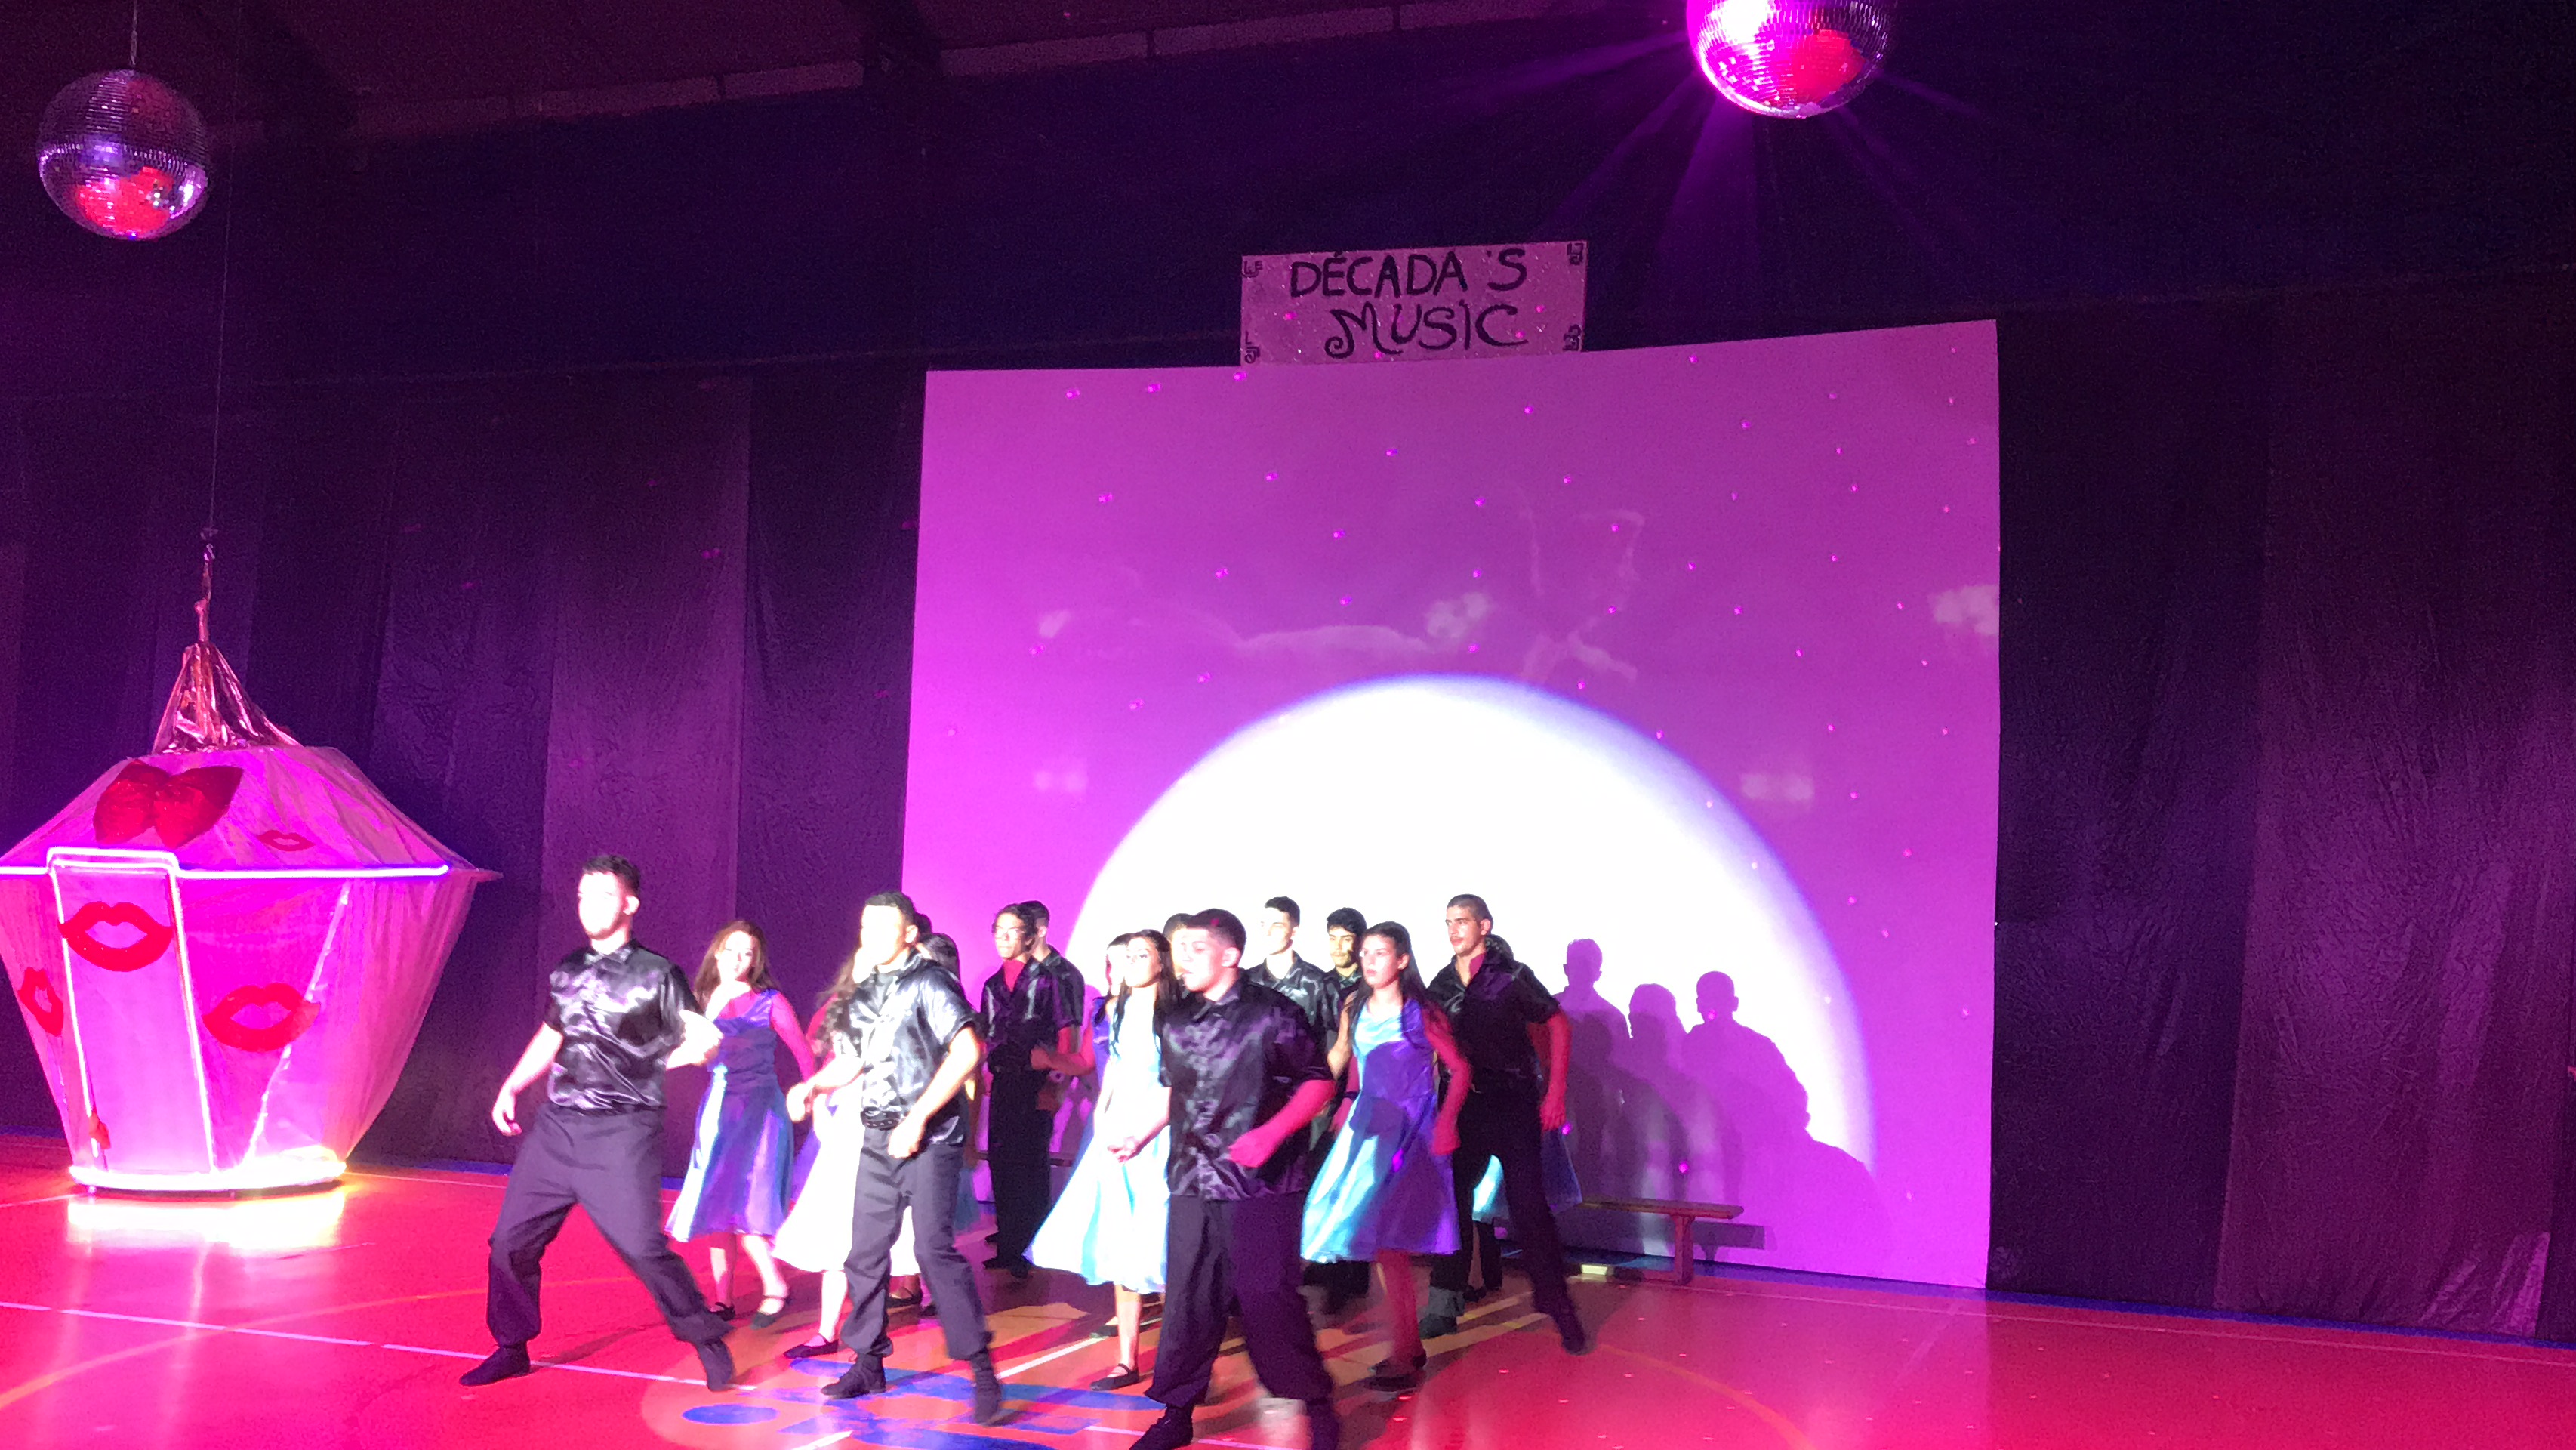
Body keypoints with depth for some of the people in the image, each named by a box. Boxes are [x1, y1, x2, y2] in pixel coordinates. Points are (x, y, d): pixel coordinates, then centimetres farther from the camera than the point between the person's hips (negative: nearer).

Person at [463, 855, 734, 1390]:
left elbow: (704, 1040, -4)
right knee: (511, 1240, 6)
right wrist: (510, 1088, 17)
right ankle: (511, 1348, 26)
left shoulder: (656, 975, -5)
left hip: (621, 1131, -6)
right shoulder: (566, 971, 11)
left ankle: (708, 1341, 5)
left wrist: (646, 1066, -4)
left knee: (641, 1245, -13)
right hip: (556, 1126, 6)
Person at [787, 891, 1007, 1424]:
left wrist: (917, 1120, -19)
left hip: (929, 1136, -7)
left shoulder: (929, 982, -7)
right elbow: (851, 1061, 25)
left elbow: (967, 1051, -18)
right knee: (865, 1251, 9)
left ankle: (982, 1369, -8)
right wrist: (812, 1086, 3)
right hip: (878, 1139, 7)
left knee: (934, 1246, -15)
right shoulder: (862, 995, 14)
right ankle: (868, 1362, 23)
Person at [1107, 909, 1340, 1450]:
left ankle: (1317, 1406, 12)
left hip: (1261, 1182, -5)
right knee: (1187, 1298, 7)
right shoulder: (1176, 1023, 11)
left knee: (1267, 1297, -5)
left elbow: (1318, 1084, -6)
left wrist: (1271, 1133, -17)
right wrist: (1141, 1134, 11)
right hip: (1193, 1181, 5)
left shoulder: (1271, 1014, -7)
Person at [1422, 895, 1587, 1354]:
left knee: (1529, 1204, -6)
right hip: (1461, 1106, 5)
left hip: (1512, 1104, -5)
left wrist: (1555, 1093, -8)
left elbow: (1558, 1026, -2)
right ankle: (1445, 1304, 16)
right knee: (1451, 1200, 6)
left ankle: (1558, 1306, 2)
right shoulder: (1442, 985, 8)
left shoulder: (1513, 977, -5)